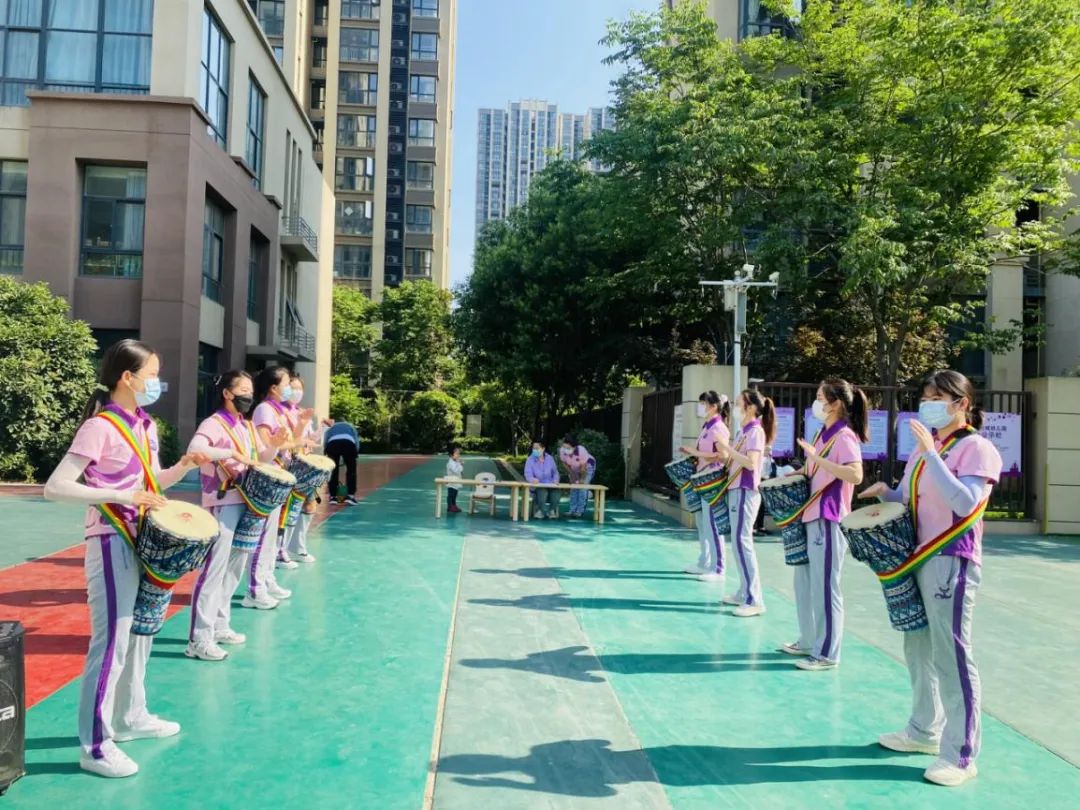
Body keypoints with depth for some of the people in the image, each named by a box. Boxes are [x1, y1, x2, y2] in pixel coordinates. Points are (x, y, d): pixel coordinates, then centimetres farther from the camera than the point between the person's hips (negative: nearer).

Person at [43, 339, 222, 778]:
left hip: (142, 541, 9)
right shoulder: (100, 427, -17)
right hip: (111, 545, -9)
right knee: (111, 641, -4)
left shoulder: (146, 426, 9)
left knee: (139, 632, 18)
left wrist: (185, 465, 1)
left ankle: (131, 717, 33)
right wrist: (119, 496, -27)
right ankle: (95, 746, 8)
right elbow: (55, 487, -22)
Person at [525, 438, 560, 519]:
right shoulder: (530, 459, -3)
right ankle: (540, 511, -5)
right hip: (537, 486, -3)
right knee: (543, 492, -36)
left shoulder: (549, 458, 8)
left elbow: (555, 472, 16)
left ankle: (552, 511, 1)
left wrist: (556, 480, -6)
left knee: (556, 493, -29)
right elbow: (528, 474, -13)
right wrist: (532, 479, -36)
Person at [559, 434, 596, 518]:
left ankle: (580, 511, -8)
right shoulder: (562, 451, -30)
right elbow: (565, 464, -10)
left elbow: (583, 467, -27)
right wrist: (572, 475, -8)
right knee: (573, 487, 1)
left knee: (583, 487, -13)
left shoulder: (581, 451, -41)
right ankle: (572, 510, 8)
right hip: (575, 468, 5)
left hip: (588, 466, -5)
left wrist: (582, 479, -16)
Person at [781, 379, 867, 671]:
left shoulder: (844, 436, -13)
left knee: (825, 587, -3)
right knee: (804, 583, 16)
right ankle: (809, 642, 28)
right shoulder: (823, 434, 15)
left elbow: (856, 475, -28)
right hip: (810, 517, 10)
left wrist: (818, 458, -31)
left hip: (828, 520, -10)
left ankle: (827, 654, 7)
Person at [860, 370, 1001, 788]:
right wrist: (885, 492, -2)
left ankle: (961, 756, 6)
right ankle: (925, 731, 31)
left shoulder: (978, 448, -10)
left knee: (951, 654, -4)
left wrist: (931, 454, -25)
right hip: (917, 558, 8)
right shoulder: (924, 449, 13)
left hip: (952, 561, -8)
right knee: (918, 649, 16)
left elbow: (965, 504, -23)